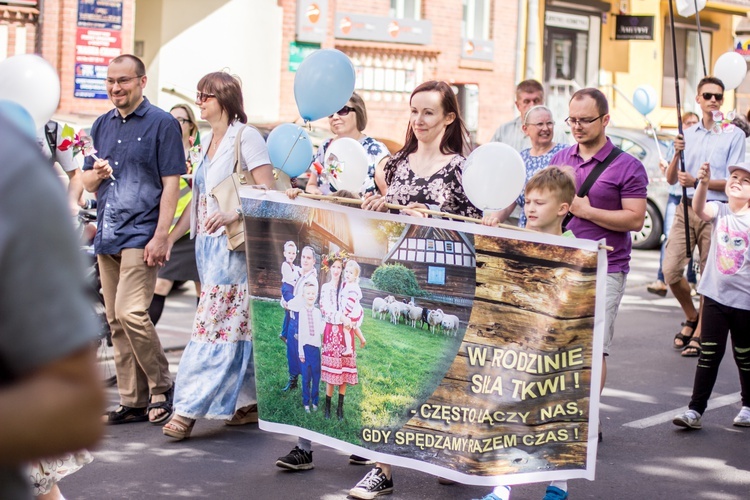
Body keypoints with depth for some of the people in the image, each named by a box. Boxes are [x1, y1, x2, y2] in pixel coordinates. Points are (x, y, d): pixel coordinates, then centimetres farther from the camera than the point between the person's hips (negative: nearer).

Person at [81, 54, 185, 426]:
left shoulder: (162, 124, -3)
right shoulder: (102, 126, 15)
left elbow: (171, 184, -8)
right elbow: (88, 183, 19)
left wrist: (160, 237, -15)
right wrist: (97, 174, -5)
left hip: (140, 236, -7)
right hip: (106, 237, 7)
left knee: (131, 313, -17)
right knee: (116, 322, 7)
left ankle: (162, 388, 0)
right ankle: (133, 401, 14)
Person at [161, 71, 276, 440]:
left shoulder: (245, 137, -7)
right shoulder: (209, 140, 17)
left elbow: (268, 191, -14)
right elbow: (197, 201, 19)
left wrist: (235, 214, -27)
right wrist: (168, 239, 14)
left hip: (232, 243, -8)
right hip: (207, 244, 8)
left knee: (213, 324, -9)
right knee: (236, 324, 10)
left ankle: (189, 408, -10)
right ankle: (251, 402, 16)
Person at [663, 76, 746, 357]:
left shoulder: (734, 135, -1)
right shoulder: (688, 135, 12)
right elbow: (671, 180, 11)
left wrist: (697, 182, -15)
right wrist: (676, 155, -8)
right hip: (686, 209, 4)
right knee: (671, 270, -3)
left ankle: (699, 333, 12)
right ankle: (691, 317, 21)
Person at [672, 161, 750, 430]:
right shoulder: (719, 210, -2)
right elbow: (699, 209, -24)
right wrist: (704, 184, -40)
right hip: (715, 296, 1)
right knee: (709, 355, 2)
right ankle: (695, 410, 4)